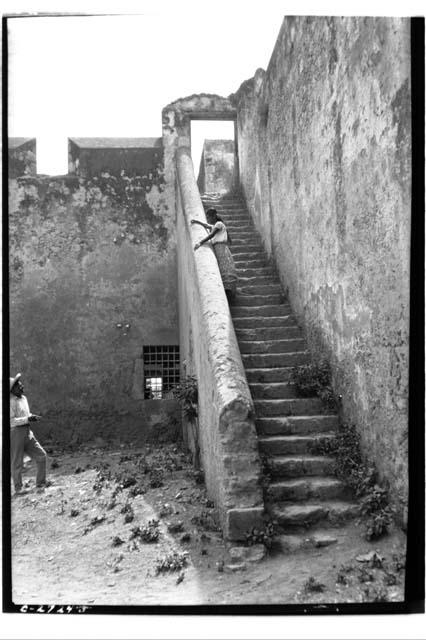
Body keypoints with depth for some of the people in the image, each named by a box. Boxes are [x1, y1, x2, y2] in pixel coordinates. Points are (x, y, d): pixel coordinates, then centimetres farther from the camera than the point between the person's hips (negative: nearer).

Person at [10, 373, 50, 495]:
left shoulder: (23, 398, 13)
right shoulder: (11, 402, -14)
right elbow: (11, 421, -20)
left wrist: (32, 417, 4)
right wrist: (27, 419, -23)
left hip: (27, 432, 8)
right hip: (15, 432, -8)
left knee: (41, 455, 7)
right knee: (17, 463, 2)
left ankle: (40, 483, 18)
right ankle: (18, 488, 16)